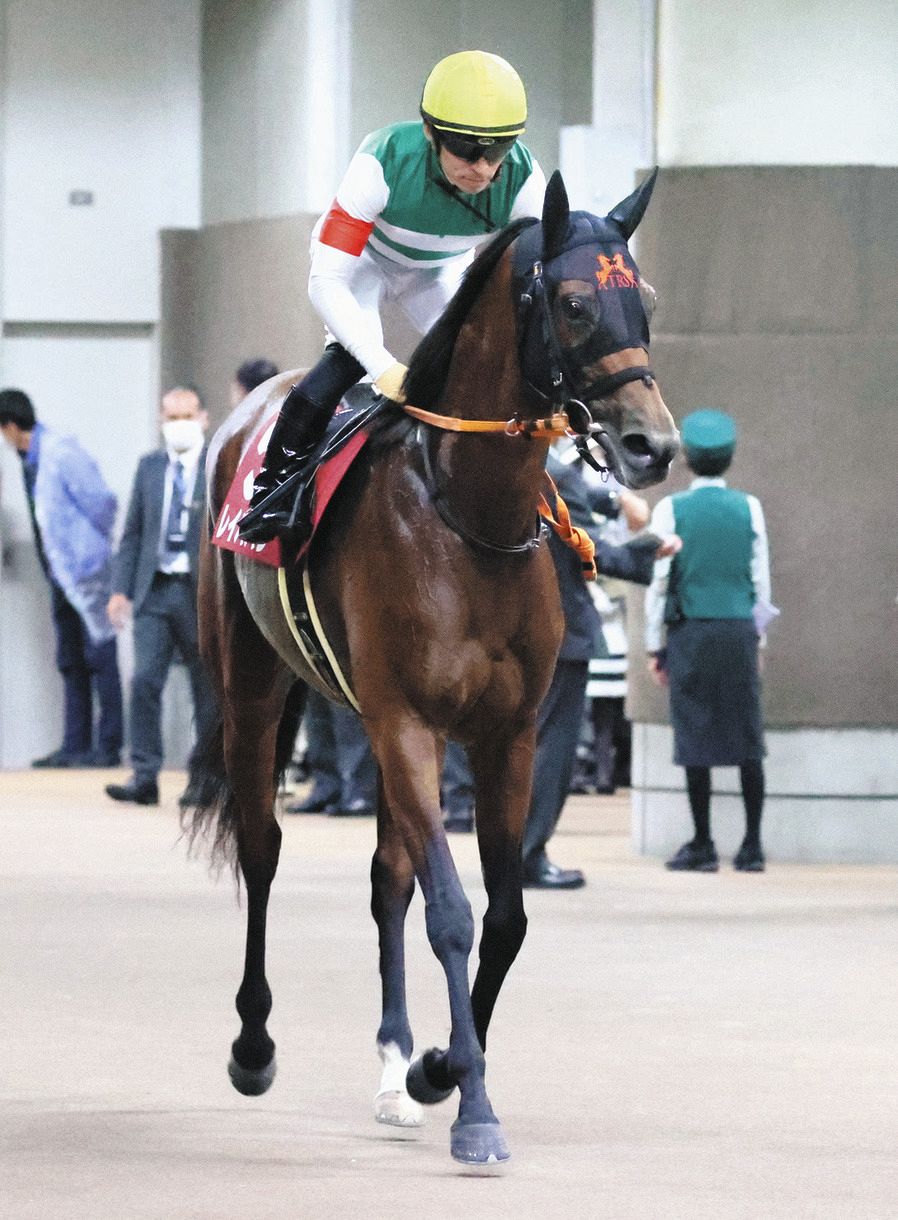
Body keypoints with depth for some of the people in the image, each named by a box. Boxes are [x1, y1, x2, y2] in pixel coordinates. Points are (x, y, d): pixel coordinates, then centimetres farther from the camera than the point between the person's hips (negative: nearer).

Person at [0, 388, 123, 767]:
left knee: (99, 656, -4)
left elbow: (102, 502, -16)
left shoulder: (61, 455, -17)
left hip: (87, 570, -9)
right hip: (61, 572, 9)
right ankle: (75, 746, 13)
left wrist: (95, 547, -3)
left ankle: (108, 746, -1)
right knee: (71, 661, 10)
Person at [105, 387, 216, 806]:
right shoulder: (149, 467, 12)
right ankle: (144, 778, -10)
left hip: (202, 593, -3)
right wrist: (121, 589, 4)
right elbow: (133, 532, 12)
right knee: (144, 681, -10)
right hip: (154, 592, 3)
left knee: (209, 689, 6)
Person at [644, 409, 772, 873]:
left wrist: (655, 646, 4)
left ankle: (702, 845, 1)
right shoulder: (749, 508, 4)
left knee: (695, 737, 0)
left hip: (691, 632, -2)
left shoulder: (672, 509, -2)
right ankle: (752, 845, 6)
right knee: (747, 738, 5)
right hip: (741, 631, 2)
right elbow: (762, 582, 7)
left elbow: (658, 581, -3)